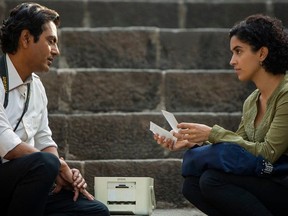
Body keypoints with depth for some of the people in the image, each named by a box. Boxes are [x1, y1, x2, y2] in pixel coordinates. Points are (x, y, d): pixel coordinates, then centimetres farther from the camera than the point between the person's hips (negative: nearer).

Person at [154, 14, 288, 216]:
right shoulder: (251, 102, 12)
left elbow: (268, 153, -20)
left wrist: (213, 134, -17)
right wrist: (193, 143, -3)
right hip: (264, 184, 8)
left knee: (213, 180, -23)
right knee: (192, 184, -6)